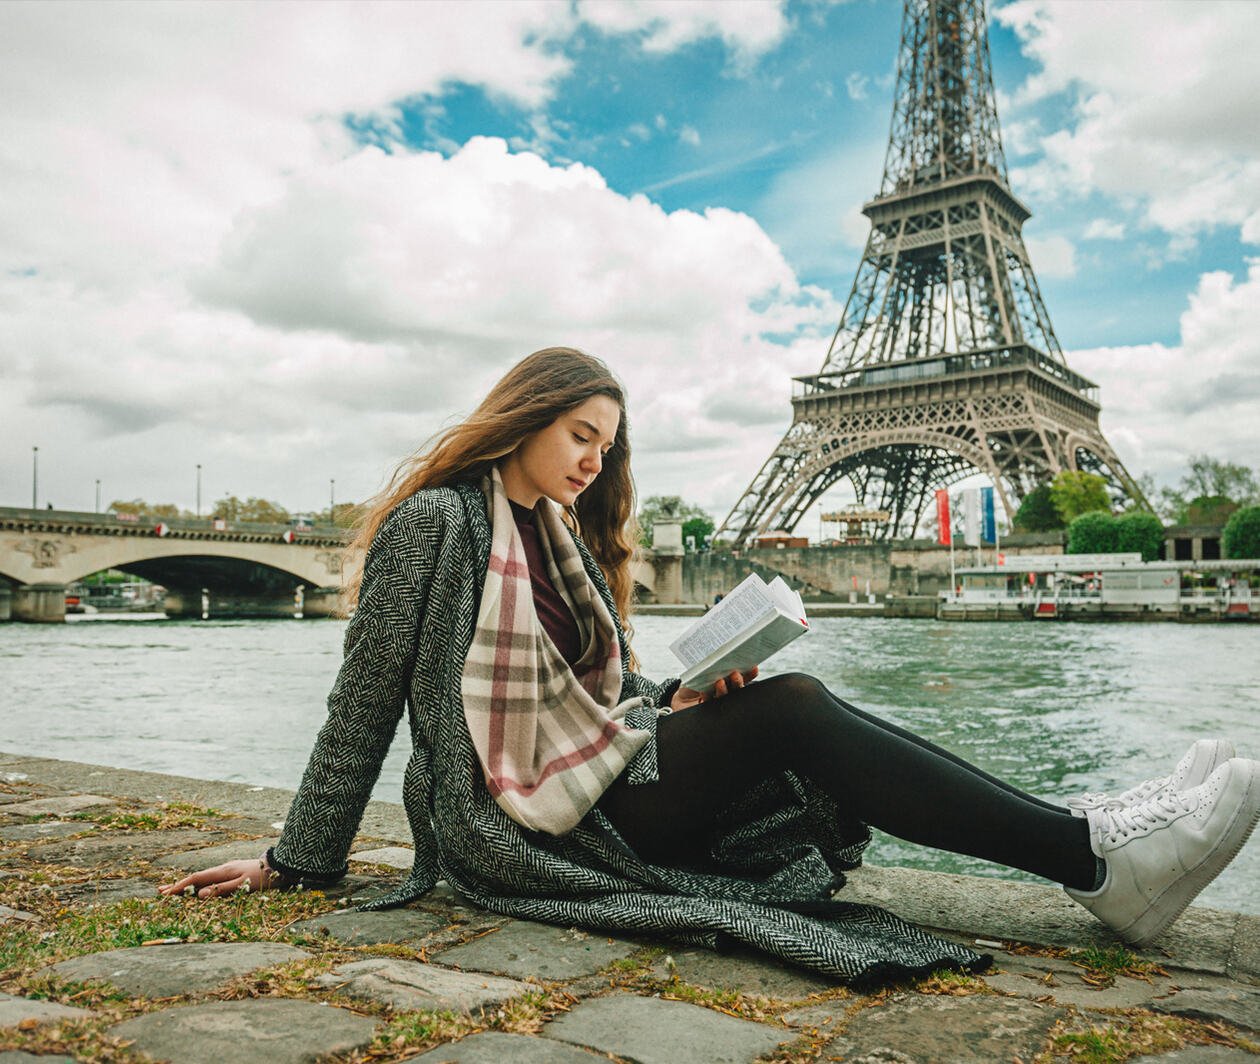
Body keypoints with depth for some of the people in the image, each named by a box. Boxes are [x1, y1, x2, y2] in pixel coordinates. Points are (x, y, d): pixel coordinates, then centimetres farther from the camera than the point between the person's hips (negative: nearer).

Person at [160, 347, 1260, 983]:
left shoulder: (560, 536, 17)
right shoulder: (435, 522, -8)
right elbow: (364, 703, -7)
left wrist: (685, 699, -4)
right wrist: (297, 861, -3)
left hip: (605, 775, 8)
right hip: (521, 822, -7)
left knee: (790, 708, -13)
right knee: (790, 709, -22)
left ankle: (1085, 831, -13)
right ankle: (1095, 862, -21)